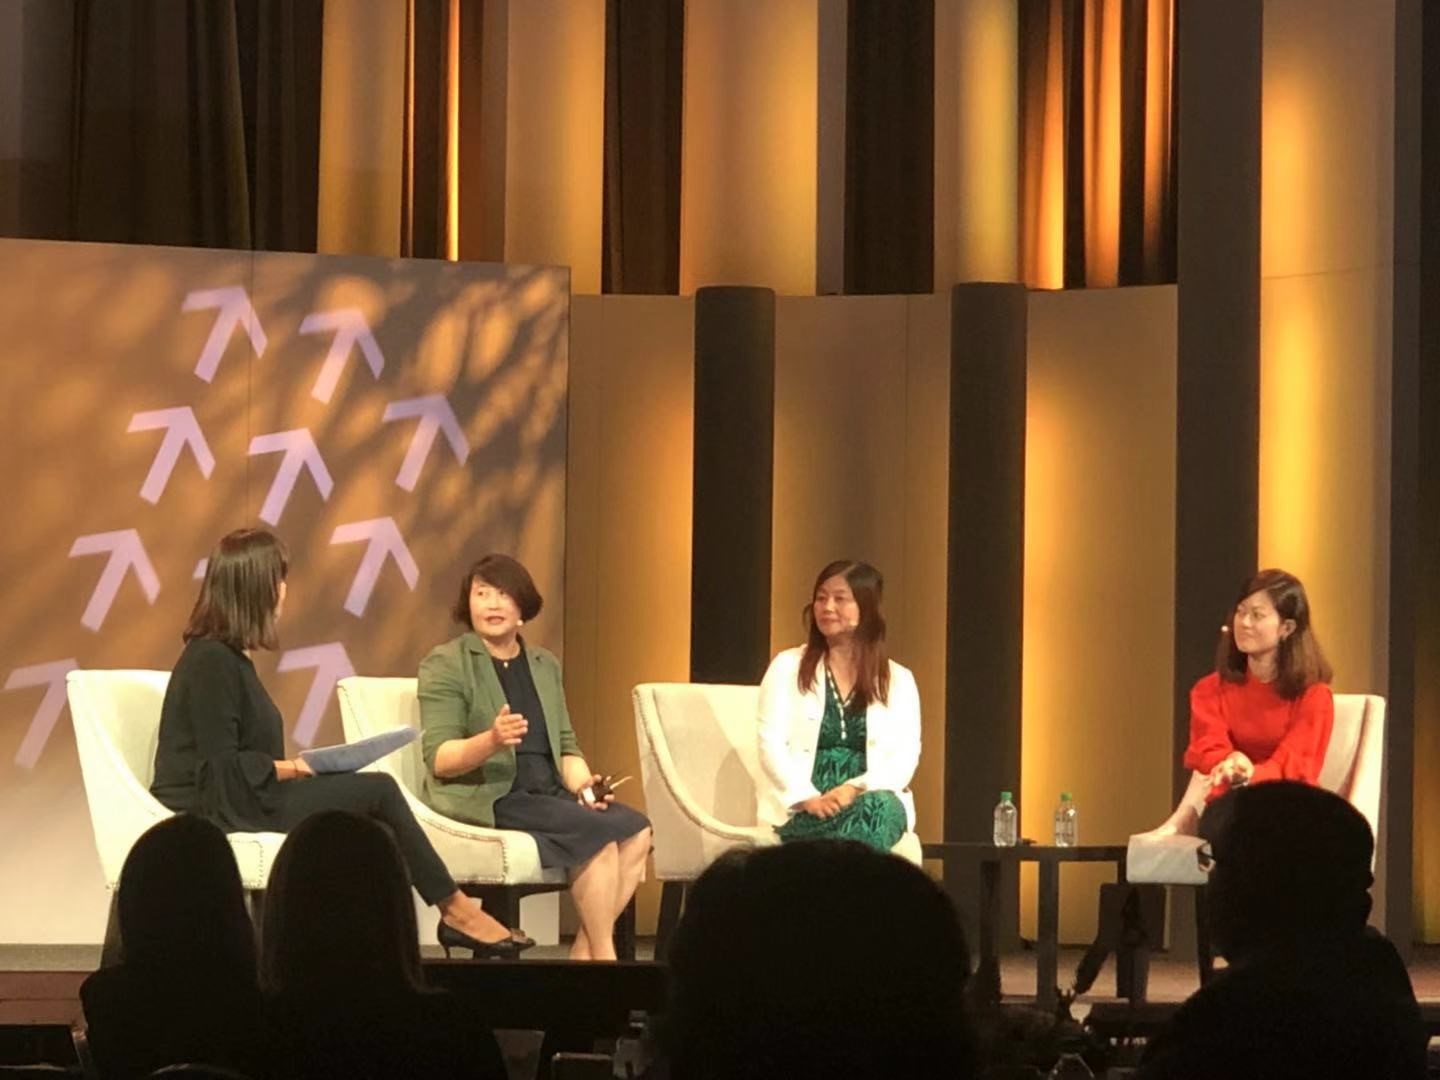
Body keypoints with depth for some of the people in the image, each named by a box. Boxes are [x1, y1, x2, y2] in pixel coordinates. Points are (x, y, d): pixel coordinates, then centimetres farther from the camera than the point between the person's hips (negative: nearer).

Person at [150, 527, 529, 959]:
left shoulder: (226, 656, 15)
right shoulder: (211, 661, -15)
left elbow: (243, 758, 12)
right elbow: (223, 767, -19)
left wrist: (294, 768, -2)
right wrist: (294, 769, -9)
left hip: (244, 800, 10)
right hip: (218, 812, -10)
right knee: (378, 791, -10)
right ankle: (455, 908, 2)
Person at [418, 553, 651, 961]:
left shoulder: (545, 665, 18)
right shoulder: (445, 663, -2)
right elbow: (438, 759, -11)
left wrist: (583, 785, -5)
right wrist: (491, 741, -31)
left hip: (547, 792, 7)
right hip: (484, 796, -7)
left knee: (637, 831, -19)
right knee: (598, 832, -27)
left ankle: (585, 953, -17)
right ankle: (603, 958, -19)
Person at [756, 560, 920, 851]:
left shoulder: (899, 680, 14)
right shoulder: (787, 667, 12)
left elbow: (905, 758, 2)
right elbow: (771, 745, 2)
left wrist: (854, 789, -18)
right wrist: (809, 798, -17)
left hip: (874, 801, 2)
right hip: (802, 809, -2)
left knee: (880, 806, -38)